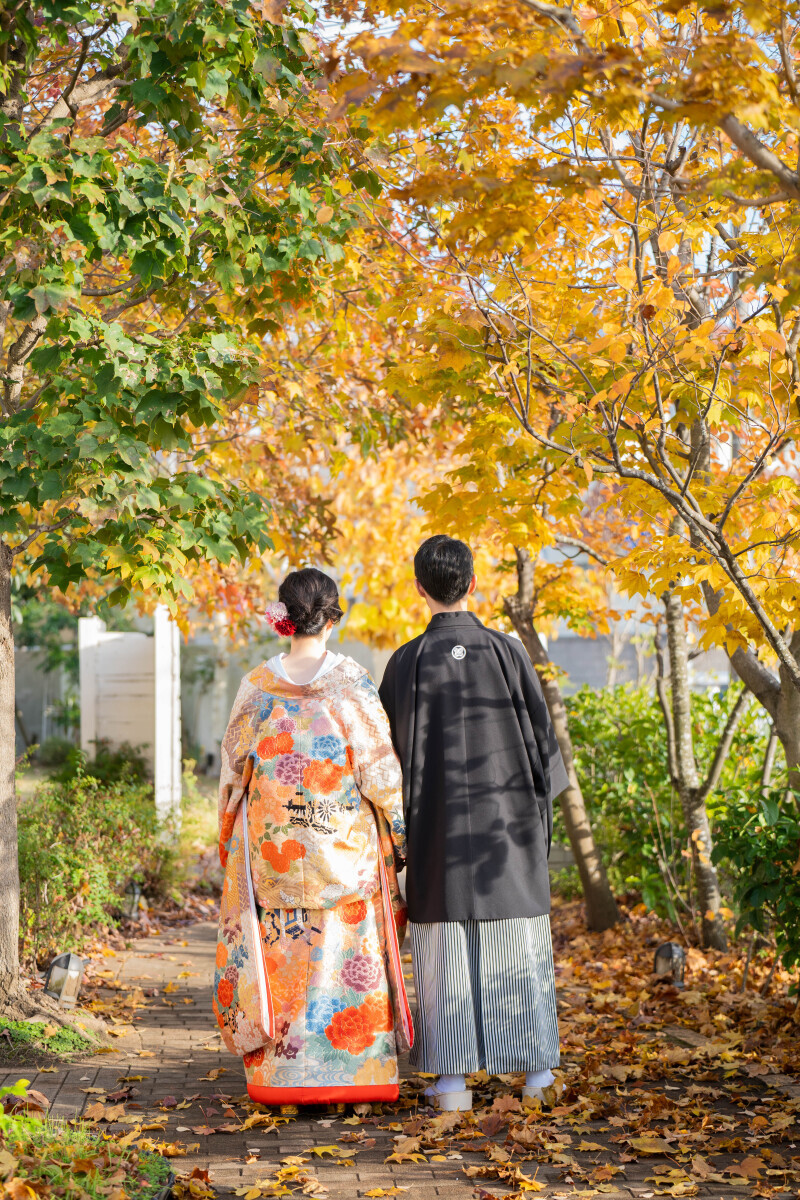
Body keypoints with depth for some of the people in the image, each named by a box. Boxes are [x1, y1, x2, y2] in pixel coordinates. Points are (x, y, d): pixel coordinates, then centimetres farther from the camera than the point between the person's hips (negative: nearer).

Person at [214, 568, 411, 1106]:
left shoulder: (257, 685, 1)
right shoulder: (351, 681, -6)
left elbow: (234, 768, 8)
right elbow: (381, 767, -6)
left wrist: (231, 841, 21)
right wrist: (400, 833, 3)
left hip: (272, 847, 2)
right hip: (344, 843, -2)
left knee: (284, 956, 8)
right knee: (347, 955, 4)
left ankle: (284, 1076, 11)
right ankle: (352, 1071, 7)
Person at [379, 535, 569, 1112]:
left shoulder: (406, 662, -4)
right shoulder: (507, 651, -4)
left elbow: (394, 751, -2)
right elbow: (540, 732, -1)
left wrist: (400, 829, 7)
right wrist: (542, 805, 10)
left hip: (438, 825, 0)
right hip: (507, 819, 0)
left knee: (445, 948, 4)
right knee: (517, 941, 9)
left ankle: (453, 1077, 4)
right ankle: (537, 1065, 14)